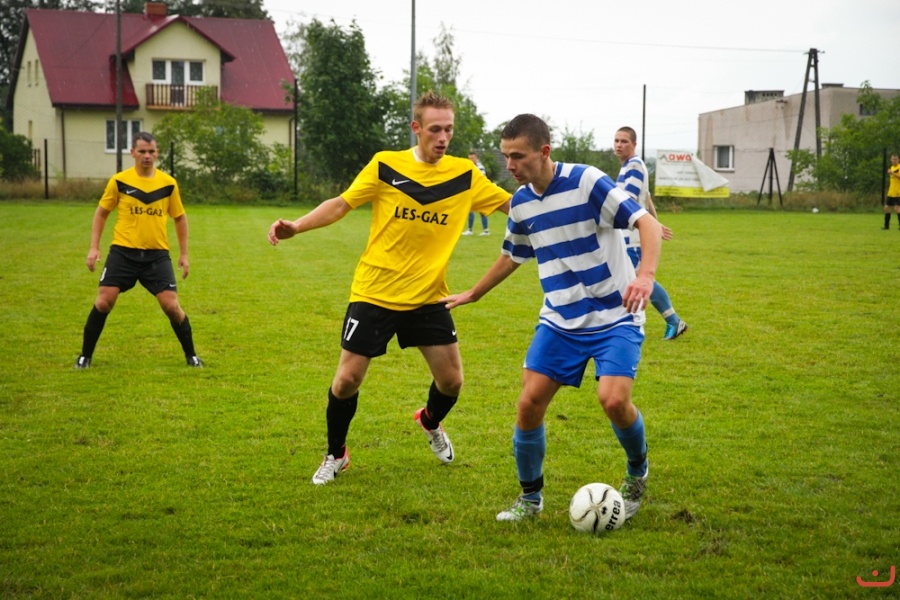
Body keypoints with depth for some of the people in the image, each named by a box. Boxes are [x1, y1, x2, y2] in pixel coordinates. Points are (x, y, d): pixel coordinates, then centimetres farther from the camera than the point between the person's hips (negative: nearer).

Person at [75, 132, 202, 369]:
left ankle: (191, 355, 13)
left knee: (171, 305, -5)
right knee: (103, 302, -7)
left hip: (157, 254, 1)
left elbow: (180, 218, 13)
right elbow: (101, 213, 9)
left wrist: (183, 254, 10)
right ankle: (85, 356, 9)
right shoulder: (119, 181, -2)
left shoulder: (168, 183, 2)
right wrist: (94, 247, 1)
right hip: (123, 252, 0)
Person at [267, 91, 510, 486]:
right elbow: (341, 204, -6)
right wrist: (296, 227, -19)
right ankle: (336, 455, 23)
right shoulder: (385, 166, -8)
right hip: (374, 293, -2)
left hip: (427, 297, 2)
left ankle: (430, 423, 38)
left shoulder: (464, 174, -2)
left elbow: (514, 205, 0)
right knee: (347, 380, -2)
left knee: (451, 381, 2)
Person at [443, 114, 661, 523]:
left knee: (613, 399, -23)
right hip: (559, 321, 5)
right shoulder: (520, 202, 3)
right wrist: (472, 295, 32)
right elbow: (512, 256, 23)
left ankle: (637, 471, 9)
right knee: (529, 403, -6)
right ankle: (530, 498, 15)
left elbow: (646, 222, -20)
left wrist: (645, 275, -37)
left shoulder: (586, 181, -17)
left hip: (615, 316, -5)